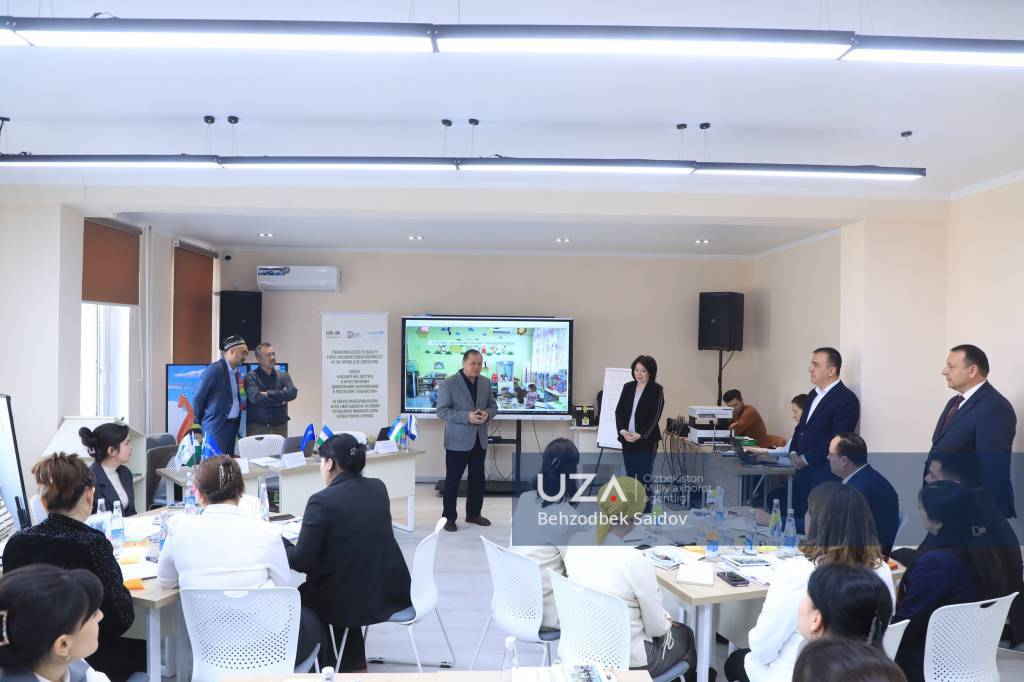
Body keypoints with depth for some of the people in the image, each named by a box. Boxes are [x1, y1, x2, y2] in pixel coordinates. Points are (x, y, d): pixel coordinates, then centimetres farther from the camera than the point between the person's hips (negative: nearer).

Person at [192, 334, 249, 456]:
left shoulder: (236, 372, 12)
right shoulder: (215, 369, -13)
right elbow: (198, 398, -9)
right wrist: (199, 422, 0)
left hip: (233, 425, 8)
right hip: (216, 426, -8)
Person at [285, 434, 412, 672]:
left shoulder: (322, 501, -17)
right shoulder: (378, 487, 3)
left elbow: (301, 561, -13)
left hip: (354, 600, -6)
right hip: (392, 591, 6)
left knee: (303, 595, 23)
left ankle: (328, 667, 34)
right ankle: (353, 663, 38)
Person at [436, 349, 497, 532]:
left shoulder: (486, 383, 7)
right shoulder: (449, 384, -11)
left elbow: (493, 406, 13)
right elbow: (441, 411, -15)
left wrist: (487, 414, -11)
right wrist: (467, 417, -24)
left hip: (479, 440, 6)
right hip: (458, 441, -5)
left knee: (477, 479, 12)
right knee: (452, 480, 2)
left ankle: (473, 514, 26)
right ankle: (449, 517, 12)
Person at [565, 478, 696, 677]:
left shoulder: (576, 542, -10)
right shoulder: (636, 561, -29)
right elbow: (656, 627, -16)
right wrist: (667, 623, 8)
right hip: (626, 659, -5)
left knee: (665, 626, 33)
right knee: (684, 635, 26)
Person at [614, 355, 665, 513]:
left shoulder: (656, 390, -4)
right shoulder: (628, 387, 11)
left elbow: (655, 416, -10)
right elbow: (619, 410, 8)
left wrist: (639, 435, -17)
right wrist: (622, 430, -8)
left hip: (646, 440, -5)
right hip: (627, 439, 5)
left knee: (644, 478, -4)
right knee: (630, 477, 8)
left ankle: (645, 514, 2)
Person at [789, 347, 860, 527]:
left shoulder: (847, 400, -12)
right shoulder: (813, 395, 16)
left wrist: (806, 459, -14)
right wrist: (793, 453, 5)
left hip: (825, 476, -8)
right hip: (802, 472, 8)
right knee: (799, 522, 10)